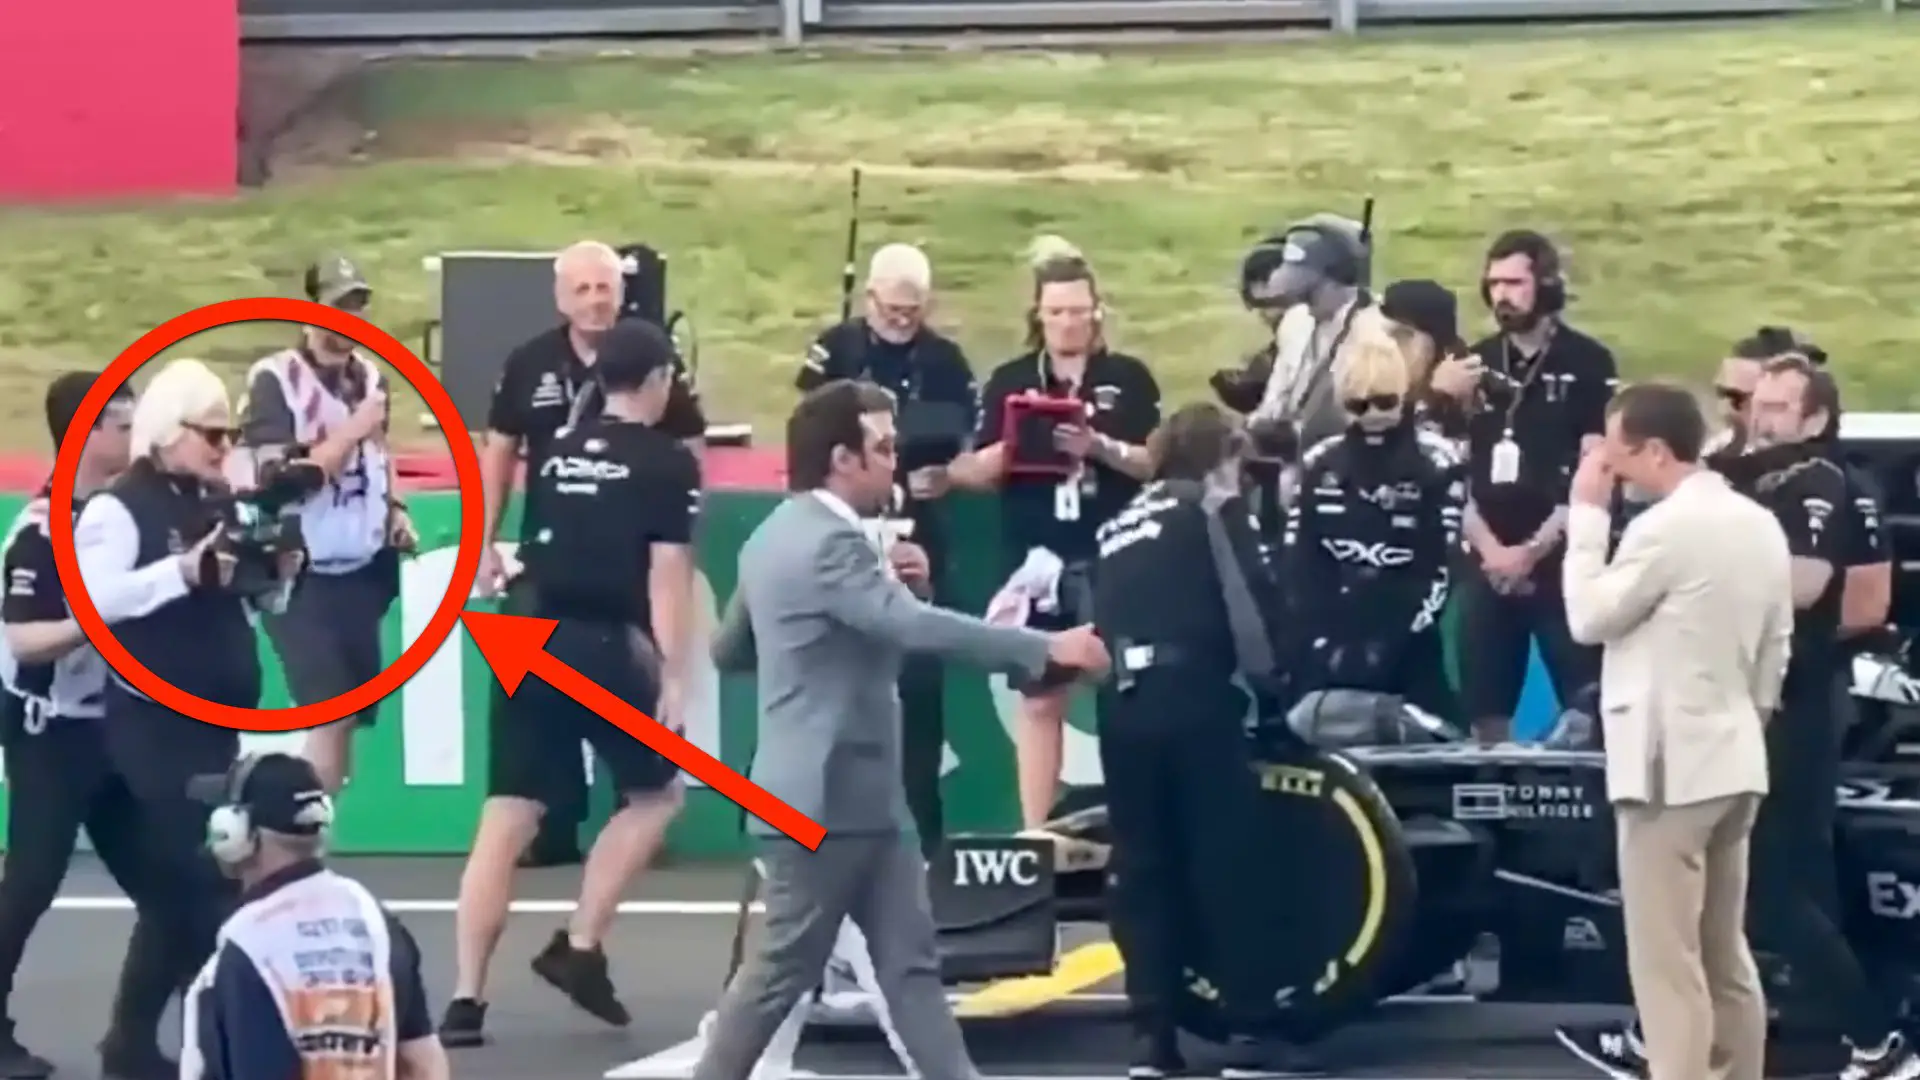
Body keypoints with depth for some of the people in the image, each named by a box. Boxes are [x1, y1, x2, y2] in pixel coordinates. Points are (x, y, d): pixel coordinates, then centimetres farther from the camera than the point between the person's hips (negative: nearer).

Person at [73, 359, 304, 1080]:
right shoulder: (119, 507, -10)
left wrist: (278, 577, -1)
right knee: (199, 878, -9)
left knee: (174, 885, 10)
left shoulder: (221, 505, 12)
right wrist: (185, 572, -29)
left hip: (215, 722, 8)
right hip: (151, 724, -8)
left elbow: (251, 610, 20)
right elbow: (93, 598, -23)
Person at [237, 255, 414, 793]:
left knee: (353, 709, 9)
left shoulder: (369, 375, 8)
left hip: (360, 570, 7)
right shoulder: (276, 380, -14)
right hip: (301, 576, -7)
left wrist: (394, 511, 9)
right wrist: (350, 432, -23)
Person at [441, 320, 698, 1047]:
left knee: (506, 819, 3)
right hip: (603, 645, -5)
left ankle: (465, 999, -2)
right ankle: (579, 947, 7)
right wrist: (673, 675, -11)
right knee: (655, 794, 17)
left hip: (533, 639, 5)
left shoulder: (559, 454, 15)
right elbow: (667, 575, -10)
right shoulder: (668, 463, -3)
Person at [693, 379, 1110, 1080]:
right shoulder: (827, 541, -20)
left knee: (909, 964, 5)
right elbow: (915, 625, -33)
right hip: (823, 799, -10)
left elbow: (728, 649, 22)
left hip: (858, 795, 10)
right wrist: (1045, 648, -35)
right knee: (785, 969, 0)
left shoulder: (776, 535, 13)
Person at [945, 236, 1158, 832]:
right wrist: (1011, 447, -15)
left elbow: (1157, 463, -2)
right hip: (1035, 561, 1)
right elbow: (977, 472, 4)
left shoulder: (1128, 378, 4)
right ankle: (1035, 830, 8)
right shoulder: (1009, 382, 7)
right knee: (1040, 696, 5)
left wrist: (1100, 447, -18)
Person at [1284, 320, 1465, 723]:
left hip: (1408, 650, -3)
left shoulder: (1436, 464, -2)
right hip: (1330, 648, 3)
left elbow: (1440, 566, -8)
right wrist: (1320, 638, -7)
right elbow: (1296, 563, 6)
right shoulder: (1319, 464, 9)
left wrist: (1389, 641, -15)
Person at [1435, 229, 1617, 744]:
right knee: (1485, 715, 5)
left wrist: (1533, 549, -10)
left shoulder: (1587, 364, -2)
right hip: (1487, 563, 4)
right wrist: (1489, 548, -3)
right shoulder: (1475, 364, 11)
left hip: (1560, 562, -4)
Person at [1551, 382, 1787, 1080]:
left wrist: (1586, 515, -3)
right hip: (1733, 759, 9)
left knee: (1667, 960, -6)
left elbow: (1589, 617, -8)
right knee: (1724, 955, 15)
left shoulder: (1666, 527, -17)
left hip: (1668, 763, -9)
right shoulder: (1760, 525, 10)